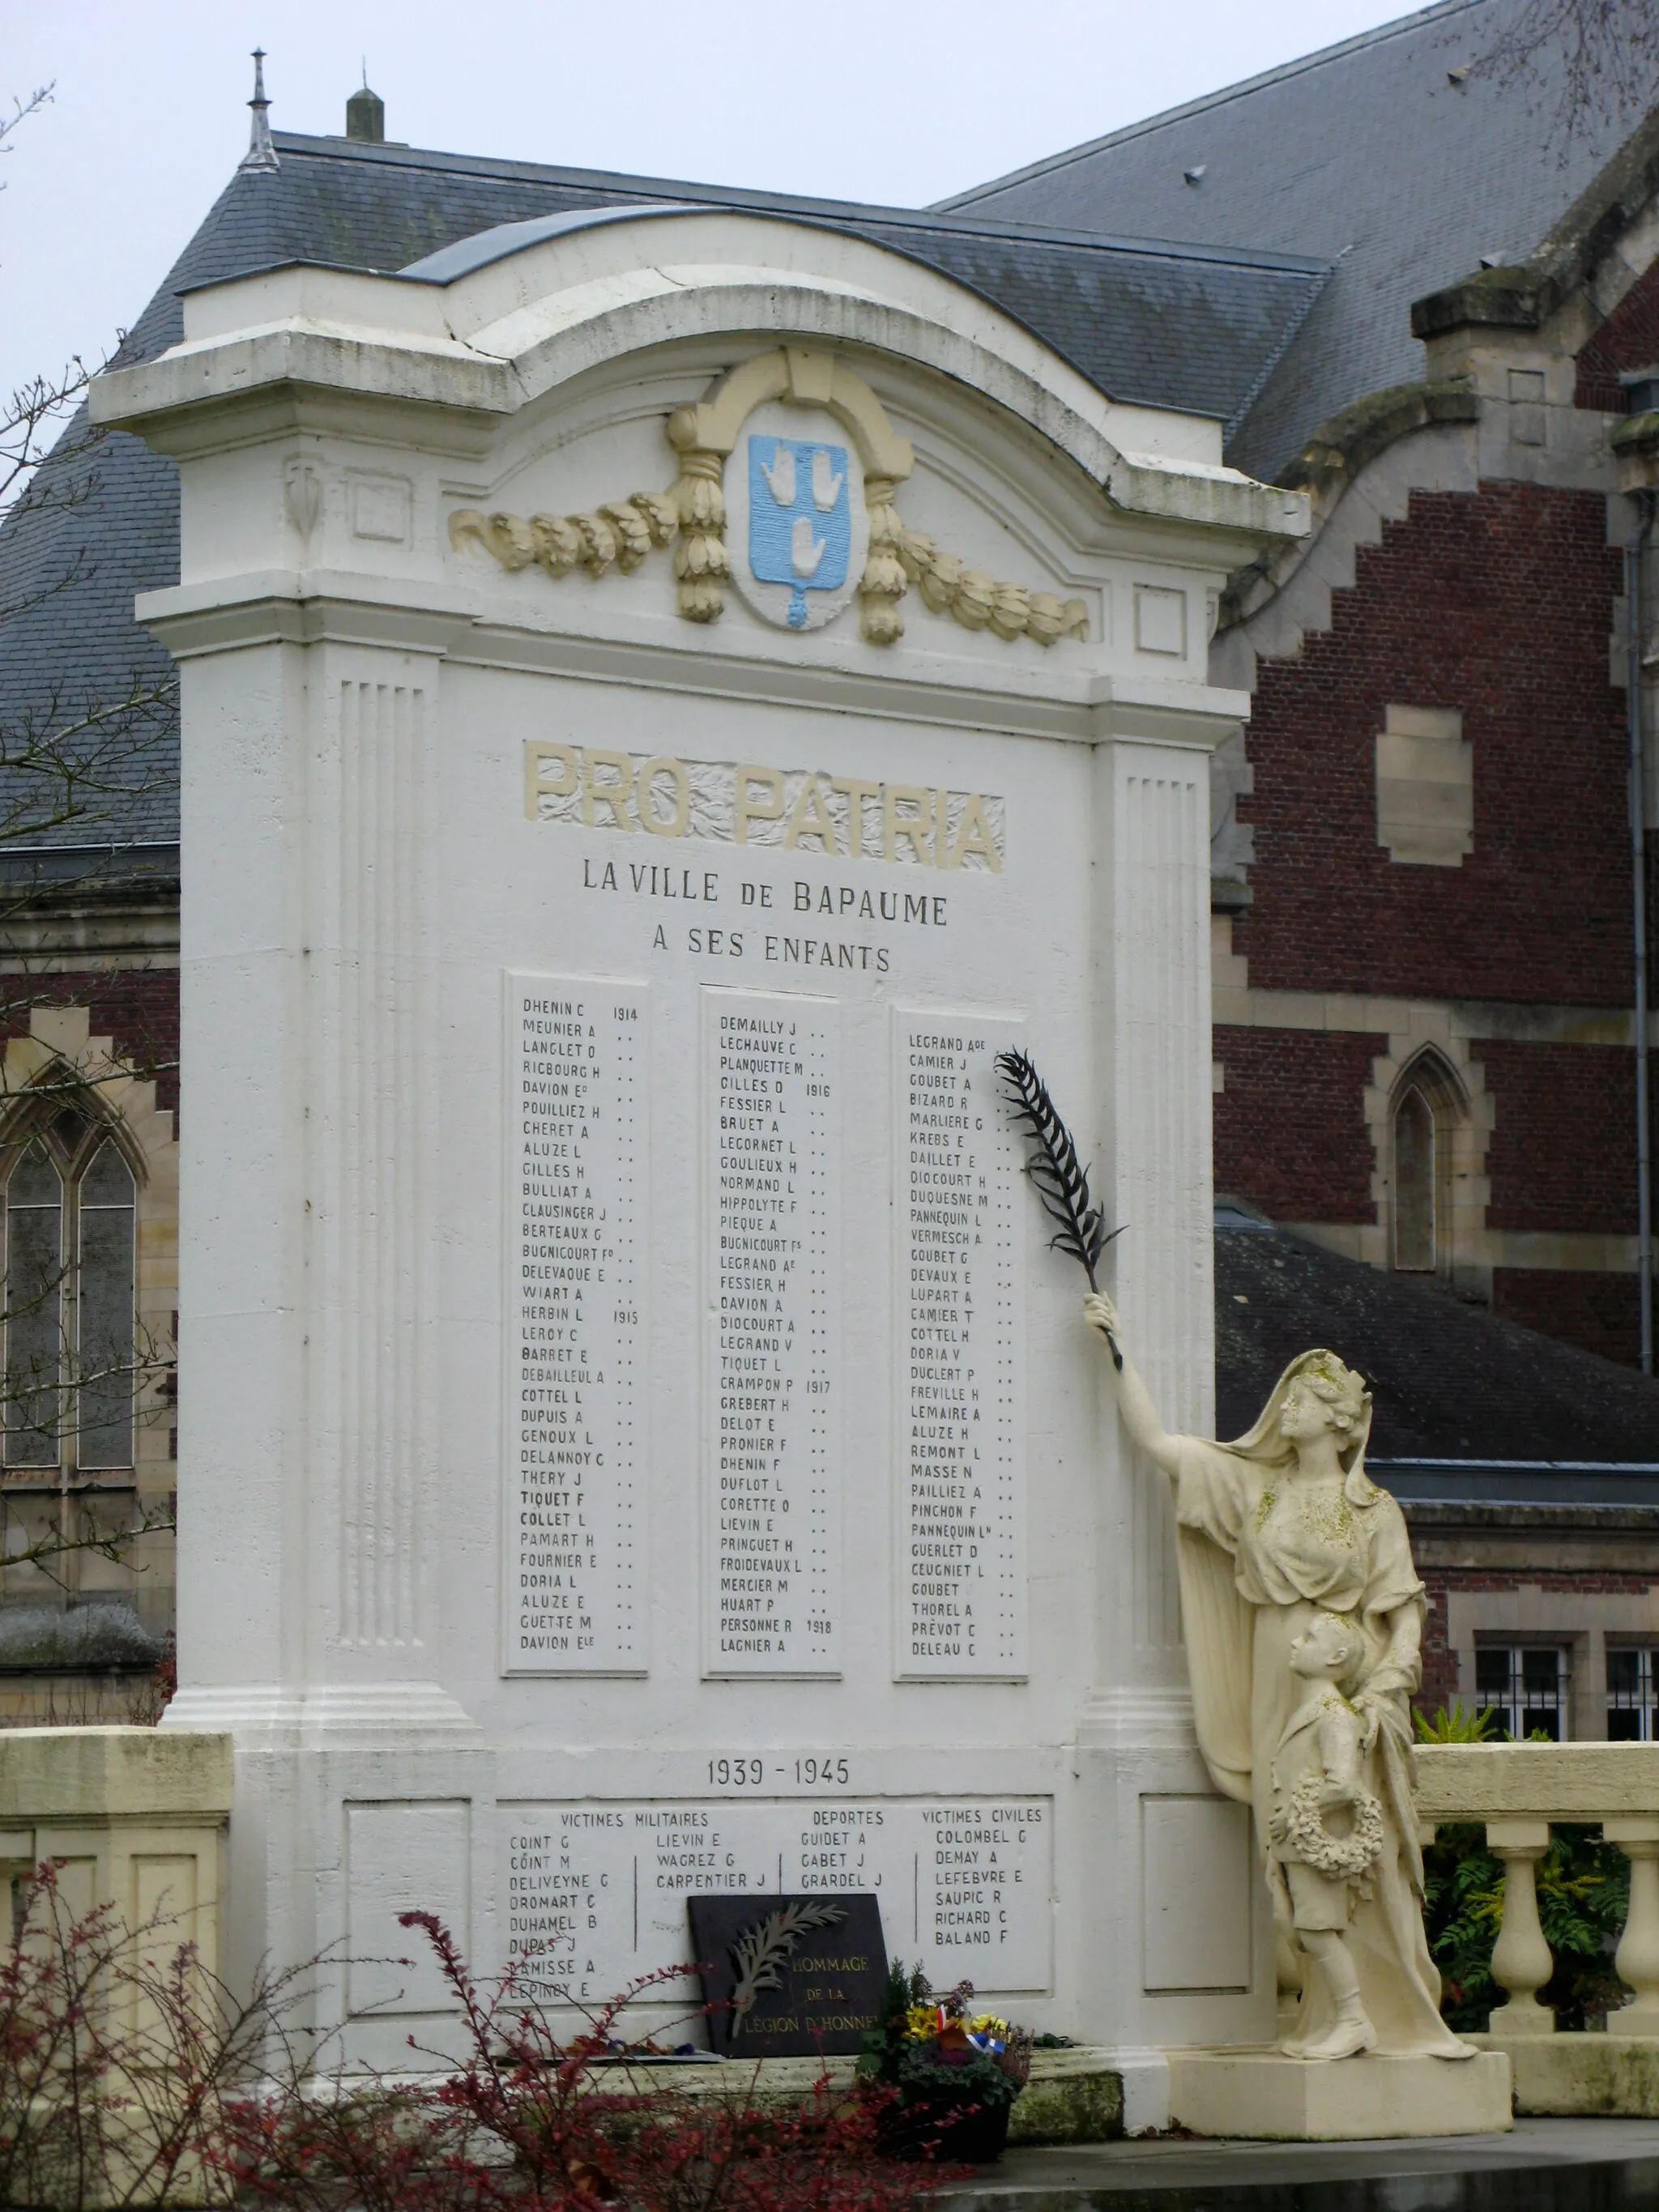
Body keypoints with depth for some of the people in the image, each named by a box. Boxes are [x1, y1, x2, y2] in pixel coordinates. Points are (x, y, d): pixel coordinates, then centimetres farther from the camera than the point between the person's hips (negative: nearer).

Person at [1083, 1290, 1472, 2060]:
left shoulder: (1372, 1510, 3)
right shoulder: (1253, 1488, 12)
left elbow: (1405, 1614, -2)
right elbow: (1156, 1441, 9)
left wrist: (1382, 1690, -16)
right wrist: (1117, 1351, 5)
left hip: (1346, 1698, -3)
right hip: (1279, 1698, 3)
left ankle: (1400, 2016, -2)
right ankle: (1333, 2019, 0)